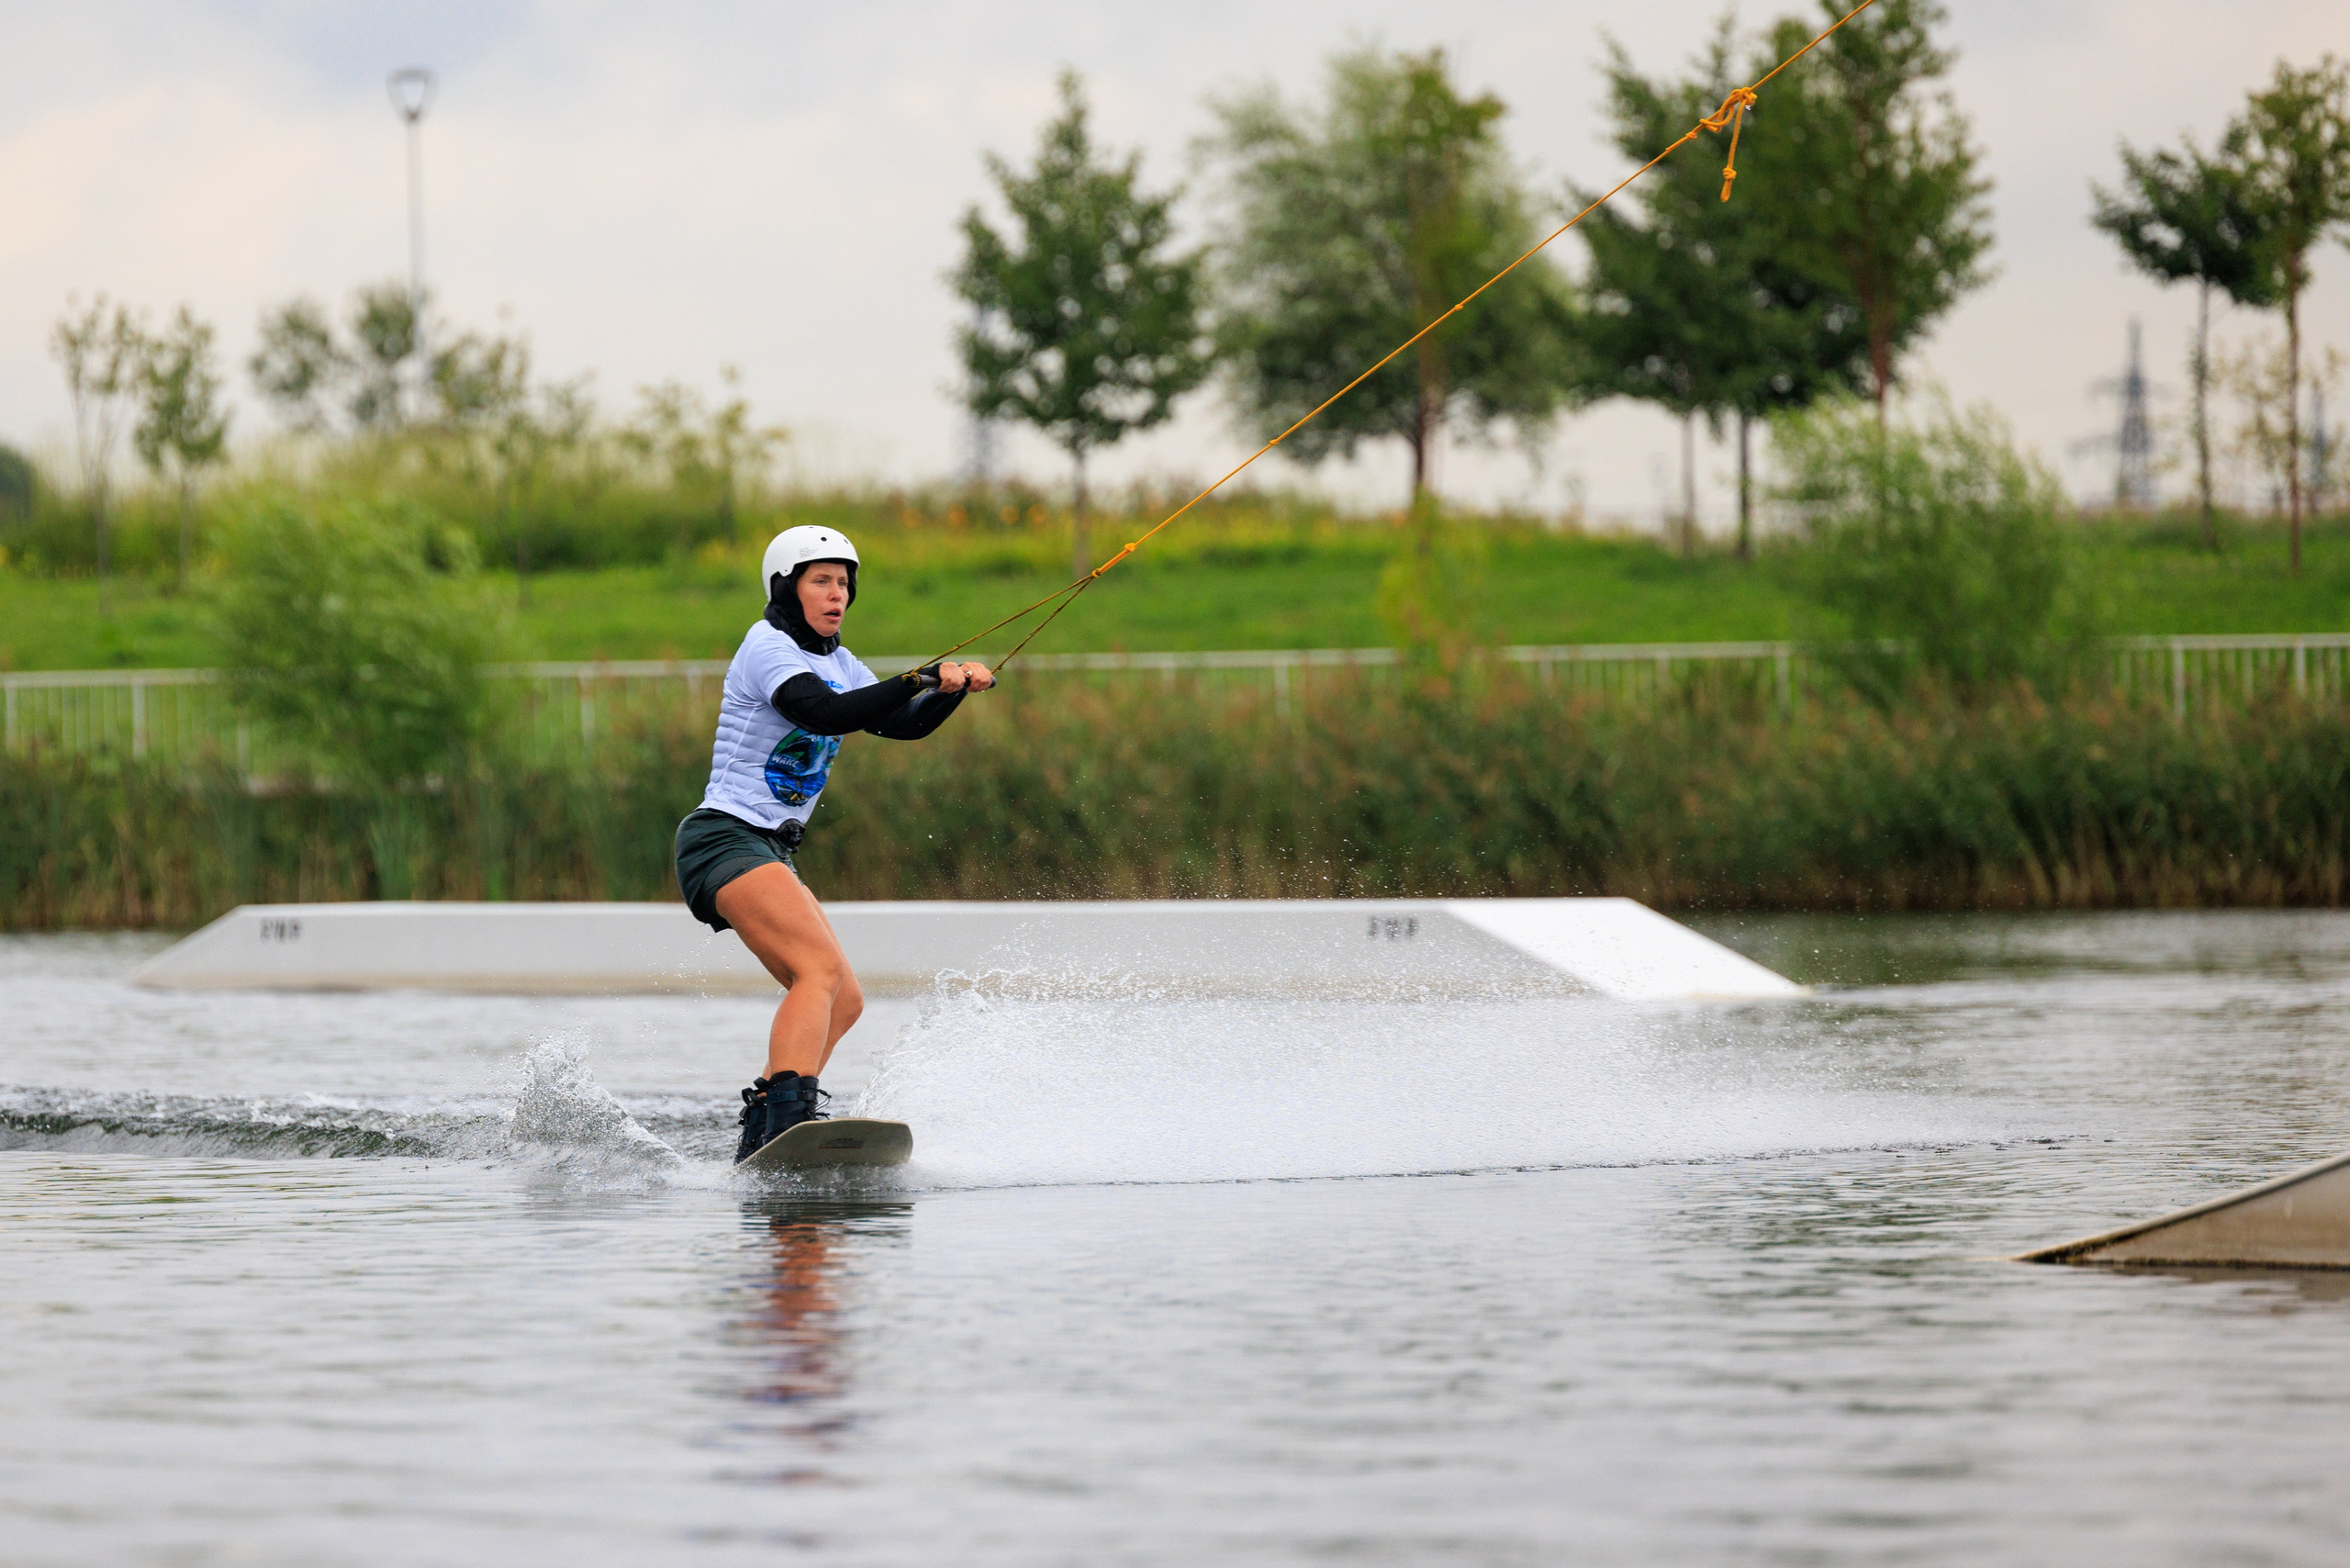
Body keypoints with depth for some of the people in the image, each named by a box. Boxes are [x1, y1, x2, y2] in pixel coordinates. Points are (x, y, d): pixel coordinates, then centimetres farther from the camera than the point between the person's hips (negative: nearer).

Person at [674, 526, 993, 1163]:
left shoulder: (836, 663, 18)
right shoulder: (767, 647, -9)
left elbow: (906, 724, 12)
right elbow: (823, 714, -26)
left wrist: (956, 687, -7)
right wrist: (920, 679, -27)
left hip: (769, 851, 10)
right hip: (726, 839, -10)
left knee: (842, 1002, 5)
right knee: (822, 967, -27)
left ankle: (759, 1140, 3)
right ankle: (790, 1120, -42)